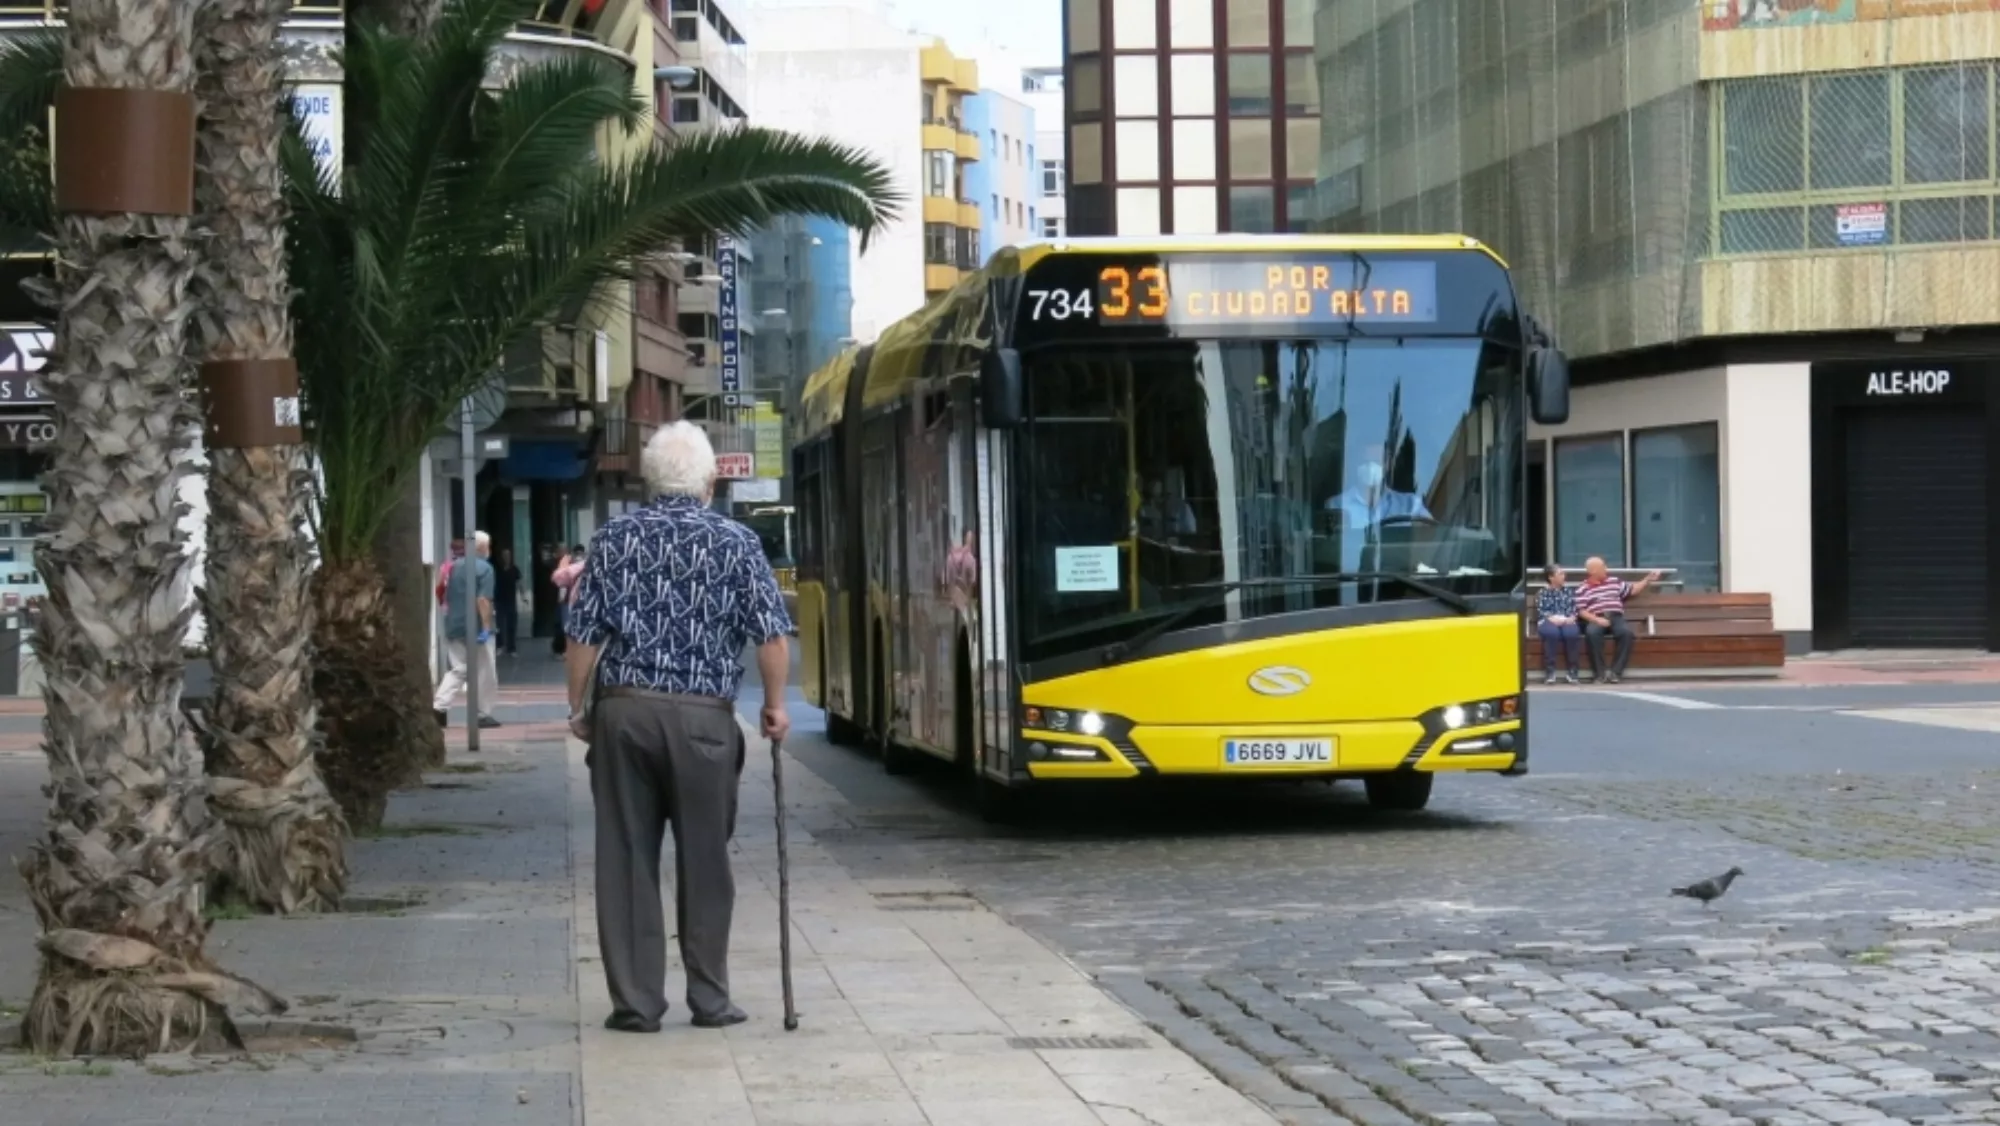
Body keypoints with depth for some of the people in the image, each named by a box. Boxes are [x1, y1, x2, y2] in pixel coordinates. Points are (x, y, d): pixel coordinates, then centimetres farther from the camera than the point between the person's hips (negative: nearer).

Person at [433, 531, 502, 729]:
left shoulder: (455, 567, 12)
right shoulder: (484, 568, -10)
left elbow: (447, 599, 18)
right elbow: (483, 600, -19)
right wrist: (487, 627, -21)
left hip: (454, 627, 6)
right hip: (474, 628, -6)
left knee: (457, 670, 10)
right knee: (484, 672, 5)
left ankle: (439, 707, -7)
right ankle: (483, 714, 9)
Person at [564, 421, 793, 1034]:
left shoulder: (614, 538, 3)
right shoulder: (736, 543, 0)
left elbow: (584, 635, 1)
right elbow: (773, 636, -4)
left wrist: (578, 707, 11)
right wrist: (774, 705, 8)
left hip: (624, 711, 1)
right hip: (703, 718, -1)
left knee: (626, 860, 5)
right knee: (704, 861, 8)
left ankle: (635, 1001, 5)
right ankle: (709, 998, 12)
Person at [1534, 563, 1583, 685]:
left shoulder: (1568, 591, 23)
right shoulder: (1543, 593, 15)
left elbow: (1575, 607, 12)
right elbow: (1540, 611, 3)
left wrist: (1571, 618, -10)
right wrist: (1552, 618, -17)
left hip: (1566, 620, 2)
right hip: (1548, 621, -2)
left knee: (1571, 633, -37)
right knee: (1551, 632, -40)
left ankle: (1572, 670, -25)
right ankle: (1550, 671, -32)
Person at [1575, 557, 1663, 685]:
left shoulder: (1614, 582, 22)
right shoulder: (1583, 589, 7)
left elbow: (1633, 590, 30)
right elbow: (1581, 611, -2)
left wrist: (1648, 580, 21)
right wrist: (1596, 619, -18)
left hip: (1615, 617, 3)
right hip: (1595, 620, -3)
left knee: (1626, 632, -31)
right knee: (1592, 633, -39)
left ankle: (1616, 672, -28)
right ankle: (1599, 673, -30)